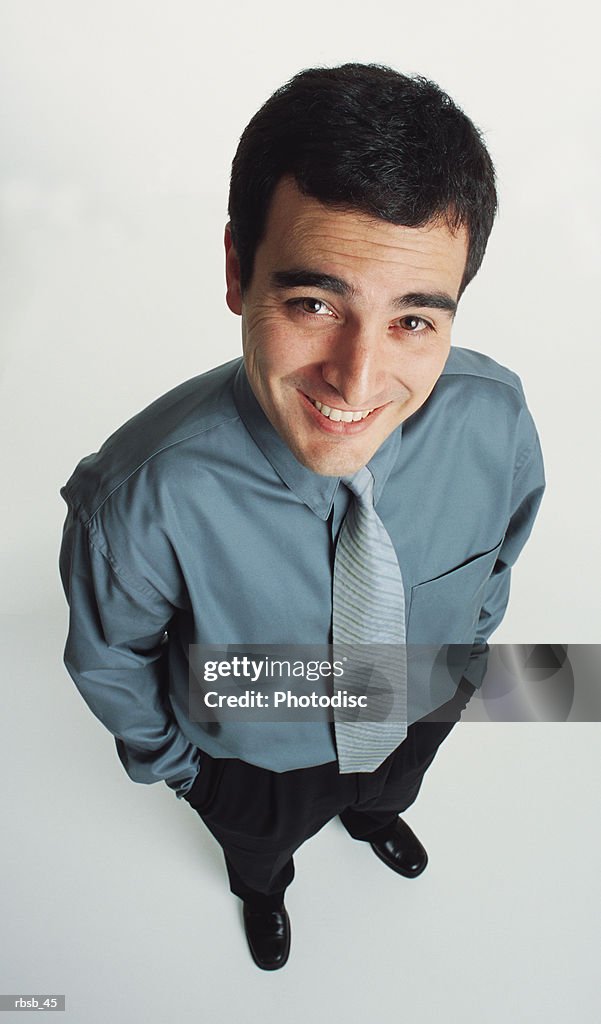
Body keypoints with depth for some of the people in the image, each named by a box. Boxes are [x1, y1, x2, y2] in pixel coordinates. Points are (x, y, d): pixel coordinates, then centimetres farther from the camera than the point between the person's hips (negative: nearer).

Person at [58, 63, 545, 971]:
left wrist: (469, 651, 8)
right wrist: (169, 760, -2)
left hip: (423, 713, 3)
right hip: (256, 765, -2)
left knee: (392, 790, 40)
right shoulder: (145, 496, -42)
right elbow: (107, 657, -18)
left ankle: (370, 814, 80)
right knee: (258, 846, 36)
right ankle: (263, 888, 76)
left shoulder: (497, 419, -32)